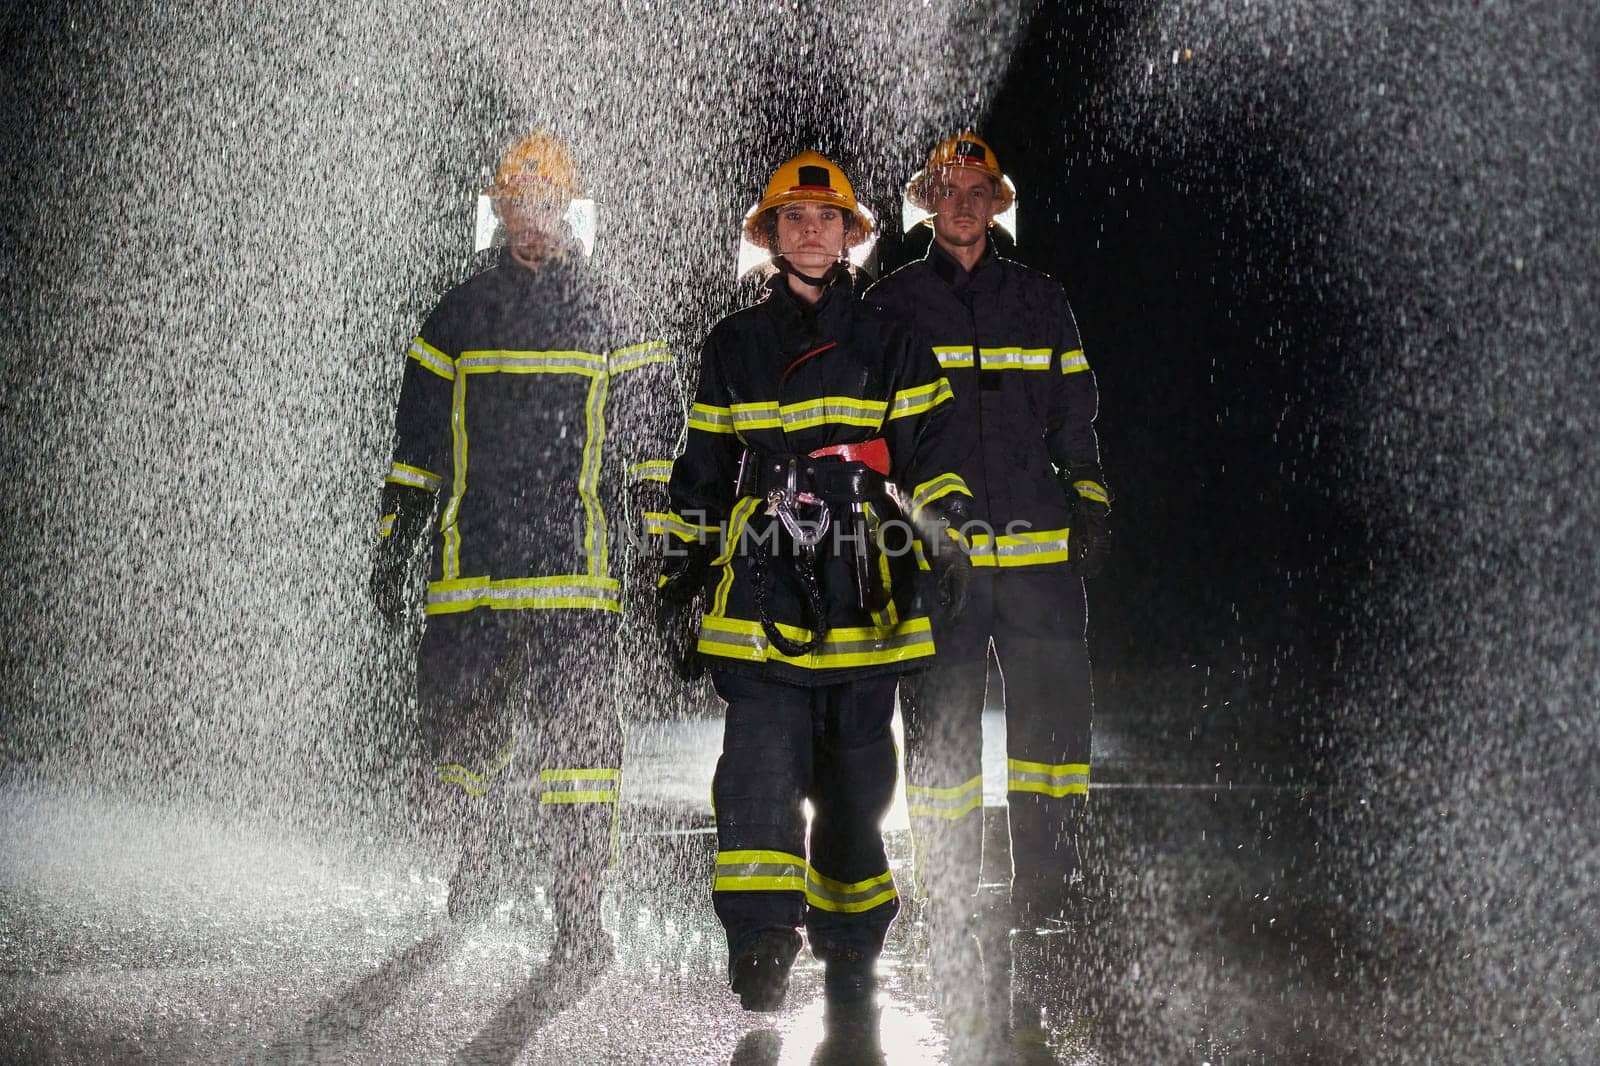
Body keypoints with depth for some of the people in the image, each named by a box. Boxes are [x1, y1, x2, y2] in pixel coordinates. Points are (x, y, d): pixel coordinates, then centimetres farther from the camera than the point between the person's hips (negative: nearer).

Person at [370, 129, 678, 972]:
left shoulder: (609, 312, 7)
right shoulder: (458, 316, 13)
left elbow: (654, 440, 6)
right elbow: (416, 447, 17)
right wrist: (394, 553, 13)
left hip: (575, 561, -2)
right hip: (470, 558, 2)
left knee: (578, 720, -7)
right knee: (451, 713, 2)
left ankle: (578, 905, -1)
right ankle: (483, 846, 31)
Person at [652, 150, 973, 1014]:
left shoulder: (888, 346, 10)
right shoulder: (734, 345, 12)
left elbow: (928, 459, 6)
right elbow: (701, 471, 16)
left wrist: (943, 547, -6)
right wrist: (681, 572, 14)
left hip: (862, 596, 0)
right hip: (761, 595, 0)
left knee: (855, 779, 6)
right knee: (761, 766, -14)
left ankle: (849, 951, 20)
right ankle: (760, 946, -12)